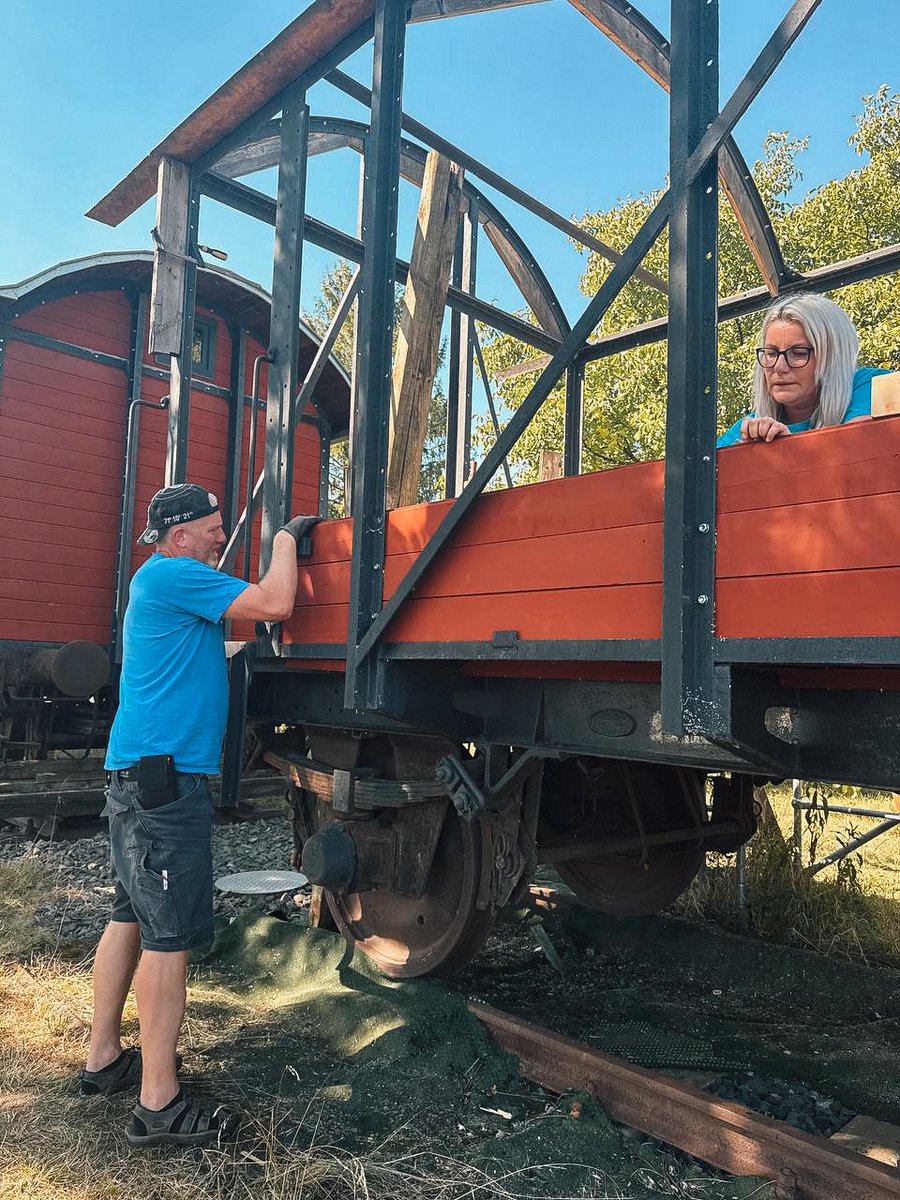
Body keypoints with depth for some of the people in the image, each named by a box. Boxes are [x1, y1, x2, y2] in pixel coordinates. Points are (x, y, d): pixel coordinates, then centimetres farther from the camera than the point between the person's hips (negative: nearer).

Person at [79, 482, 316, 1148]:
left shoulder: (167, 583, 21)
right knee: (170, 935, -6)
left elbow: (253, 606, 26)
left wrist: (289, 545, 19)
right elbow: (275, 605, -18)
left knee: (132, 915, 18)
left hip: (138, 774, 11)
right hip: (164, 775, -11)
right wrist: (286, 536, -2)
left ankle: (105, 1057, 31)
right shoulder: (171, 574, -12)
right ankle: (159, 1105, 3)